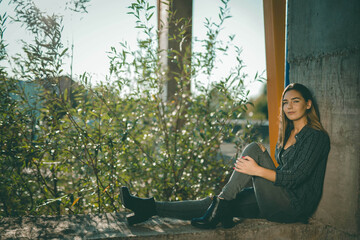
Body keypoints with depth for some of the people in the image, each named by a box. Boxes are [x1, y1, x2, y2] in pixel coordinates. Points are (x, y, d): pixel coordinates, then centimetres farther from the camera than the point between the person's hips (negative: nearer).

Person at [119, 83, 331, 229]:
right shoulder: (287, 134, 16)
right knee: (212, 203, -6)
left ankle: (220, 207, -21)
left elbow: (294, 177, -17)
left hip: (294, 206, -7)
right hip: (276, 203, 7)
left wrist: (258, 170, -26)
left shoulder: (317, 136, -8)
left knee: (253, 148, -23)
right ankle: (152, 208, -5)